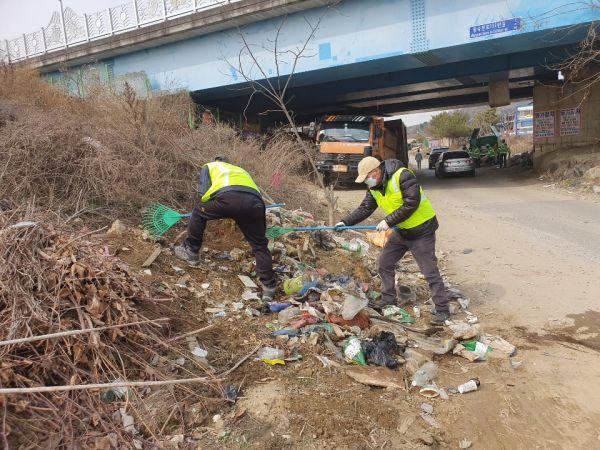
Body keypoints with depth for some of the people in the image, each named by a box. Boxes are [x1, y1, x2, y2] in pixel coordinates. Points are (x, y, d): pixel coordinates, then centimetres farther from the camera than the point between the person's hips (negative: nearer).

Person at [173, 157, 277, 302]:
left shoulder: (208, 167, 33)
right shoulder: (240, 169, 46)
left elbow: (204, 194, 19)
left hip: (229, 197, -3)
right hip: (255, 202, 4)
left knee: (198, 212, 26)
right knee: (260, 246, 18)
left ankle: (191, 251, 35)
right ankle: (269, 287, 17)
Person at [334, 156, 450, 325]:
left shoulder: (403, 176, -25)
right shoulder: (374, 188, 0)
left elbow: (411, 204, -29)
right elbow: (365, 209, 1)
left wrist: (388, 221, -26)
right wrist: (346, 222, -12)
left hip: (422, 230, -8)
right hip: (401, 230, 8)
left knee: (430, 271, -3)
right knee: (385, 262, 12)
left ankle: (442, 309, 9)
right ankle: (388, 297, 30)